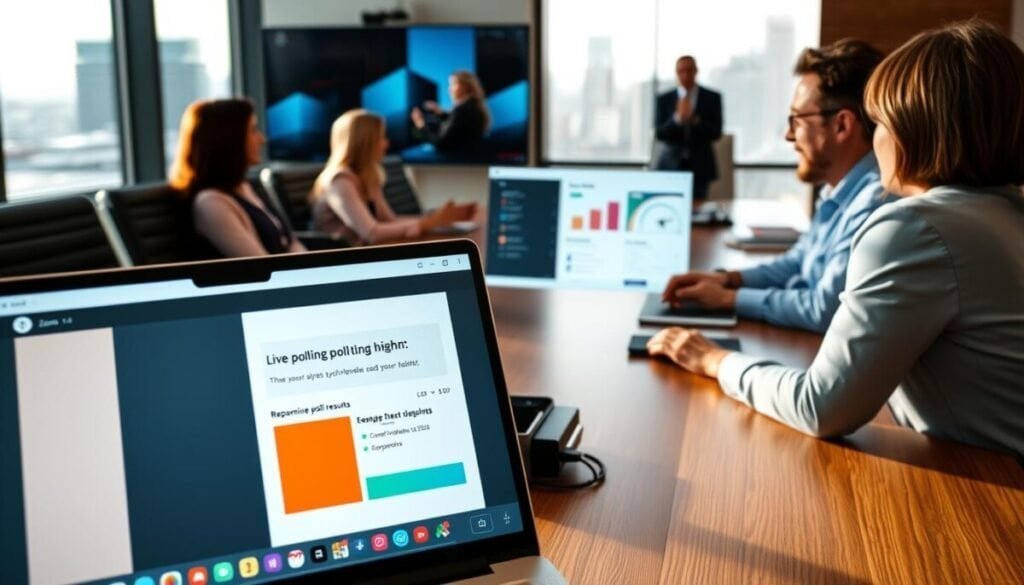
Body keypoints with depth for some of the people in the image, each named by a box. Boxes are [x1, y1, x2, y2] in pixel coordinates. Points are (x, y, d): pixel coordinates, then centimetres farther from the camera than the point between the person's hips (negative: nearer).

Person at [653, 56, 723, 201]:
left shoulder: (712, 98, 4)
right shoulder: (664, 99, 5)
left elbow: (716, 133, -3)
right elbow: (659, 134, -3)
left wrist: (695, 120, -19)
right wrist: (678, 118, -20)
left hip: (699, 166, 0)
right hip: (670, 165, 0)